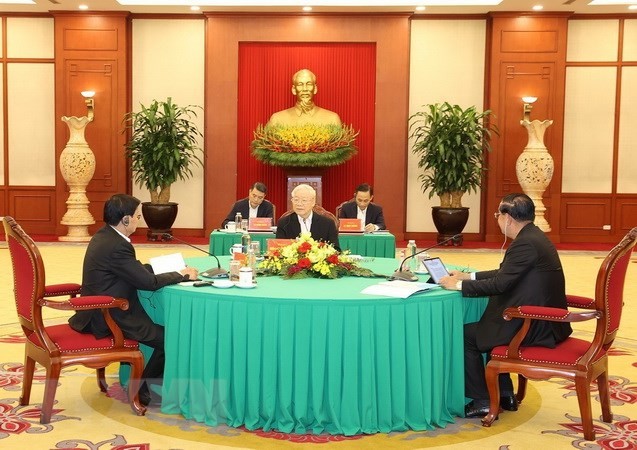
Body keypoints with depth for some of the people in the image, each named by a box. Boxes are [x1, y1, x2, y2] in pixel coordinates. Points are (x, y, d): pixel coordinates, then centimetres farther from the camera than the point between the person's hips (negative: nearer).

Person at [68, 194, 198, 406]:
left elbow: (136, 269, 14)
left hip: (99, 312, 10)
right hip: (109, 319, -10)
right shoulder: (117, 246, -25)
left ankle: (135, 377, 28)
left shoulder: (104, 236, 5)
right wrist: (182, 275, -8)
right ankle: (141, 388, 12)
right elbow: (149, 282, -21)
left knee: (157, 325, 21)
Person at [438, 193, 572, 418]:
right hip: (543, 318, 10)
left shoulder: (525, 243, -20)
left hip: (537, 326, -10)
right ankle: (504, 394, 26)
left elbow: (500, 284, -23)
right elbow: (504, 274, 18)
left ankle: (482, 401, 9)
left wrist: (459, 285, -13)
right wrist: (468, 276, 15)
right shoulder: (533, 236, 11)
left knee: (467, 335, -2)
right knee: (483, 328, 24)